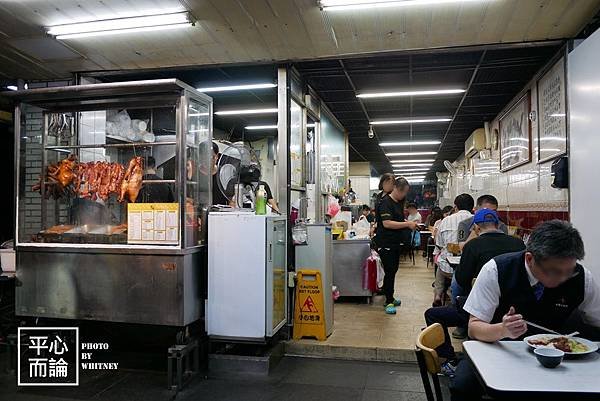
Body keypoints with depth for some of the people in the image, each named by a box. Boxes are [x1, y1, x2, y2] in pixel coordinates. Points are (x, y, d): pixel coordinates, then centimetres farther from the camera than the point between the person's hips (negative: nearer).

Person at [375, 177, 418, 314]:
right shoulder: (386, 202, -15)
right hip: (385, 243, -9)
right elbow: (387, 223, -24)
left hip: (396, 243, 9)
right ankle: (389, 302, 1)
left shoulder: (399, 203, 13)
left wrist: (409, 223, 8)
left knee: (393, 270, 15)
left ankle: (390, 297, 27)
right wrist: (407, 224, -21)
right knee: (390, 271, -7)